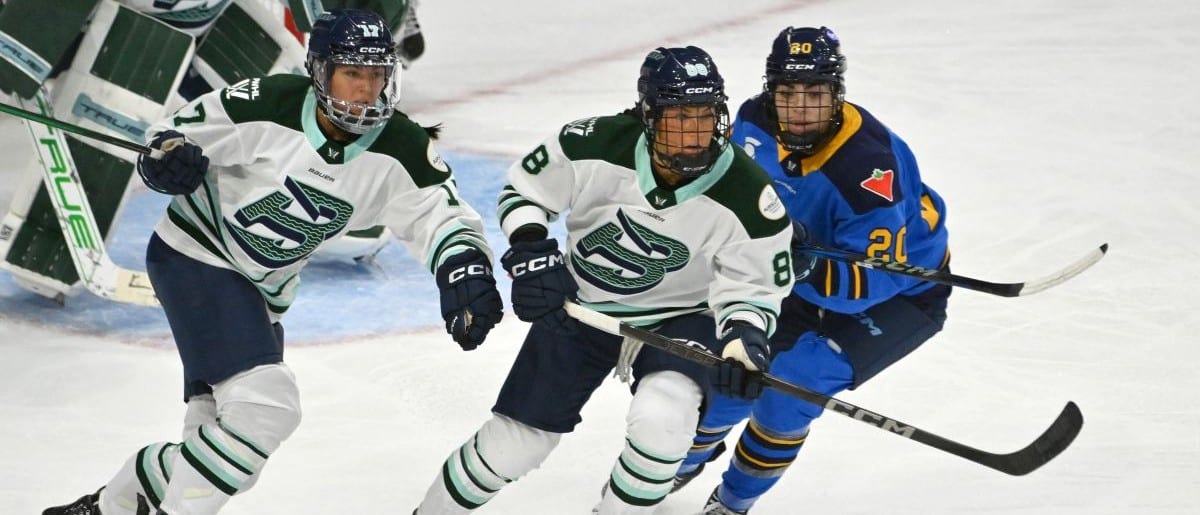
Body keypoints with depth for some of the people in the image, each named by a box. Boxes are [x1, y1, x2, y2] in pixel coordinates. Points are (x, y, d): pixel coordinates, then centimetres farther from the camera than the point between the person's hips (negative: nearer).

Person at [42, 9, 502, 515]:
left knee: (217, 432, 12)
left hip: (264, 289, 7)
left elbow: (444, 215, -12)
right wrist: (166, 156, -30)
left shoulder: (401, 151, -12)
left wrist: (466, 271, -33)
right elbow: (180, 129, -8)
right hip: (196, 257, -6)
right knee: (267, 407, -23)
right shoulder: (269, 104, -20)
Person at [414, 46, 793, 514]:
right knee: (511, 446, 5)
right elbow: (524, 190, -5)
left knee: (659, 421, -31)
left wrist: (743, 337, -33)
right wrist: (530, 250, -21)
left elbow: (753, 285, -14)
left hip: (679, 317, -1)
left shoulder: (748, 198, -25)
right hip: (579, 305, 1)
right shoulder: (593, 145, -23)